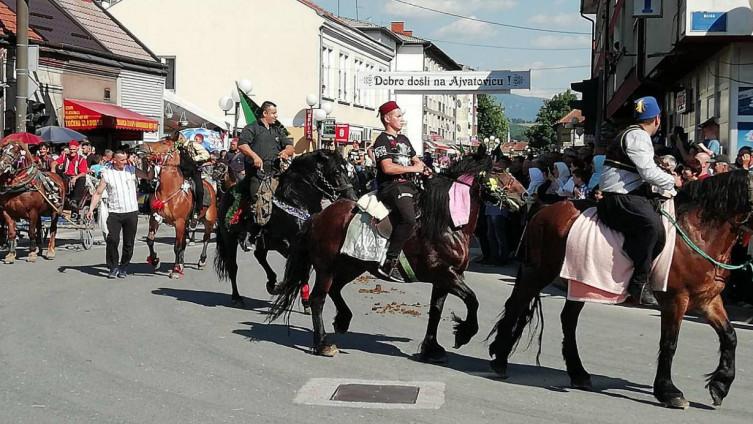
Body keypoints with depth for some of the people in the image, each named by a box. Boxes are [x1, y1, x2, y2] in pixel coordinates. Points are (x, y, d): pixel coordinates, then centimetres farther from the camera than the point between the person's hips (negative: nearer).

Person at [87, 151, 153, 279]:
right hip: (114, 213, -1)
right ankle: (113, 267, 3)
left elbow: (149, 176, 9)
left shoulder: (132, 170, 4)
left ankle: (124, 267, 20)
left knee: (129, 242, 6)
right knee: (112, 240, -12)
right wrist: (91, 209, -5)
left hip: (131, 212, 2)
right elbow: (98, 193, 2)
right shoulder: (107, 174, -1)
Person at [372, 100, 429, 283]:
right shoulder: (382, 140, -4)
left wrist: (425, 168, 7)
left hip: (407, 185, 10)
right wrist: (413, 168, -12)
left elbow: (415, 160, 30)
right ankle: (389, 263, -26)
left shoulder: (404, 139, 23)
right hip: (392, 187, -10)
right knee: (409, 220, -29)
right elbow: (387, 167, -17)